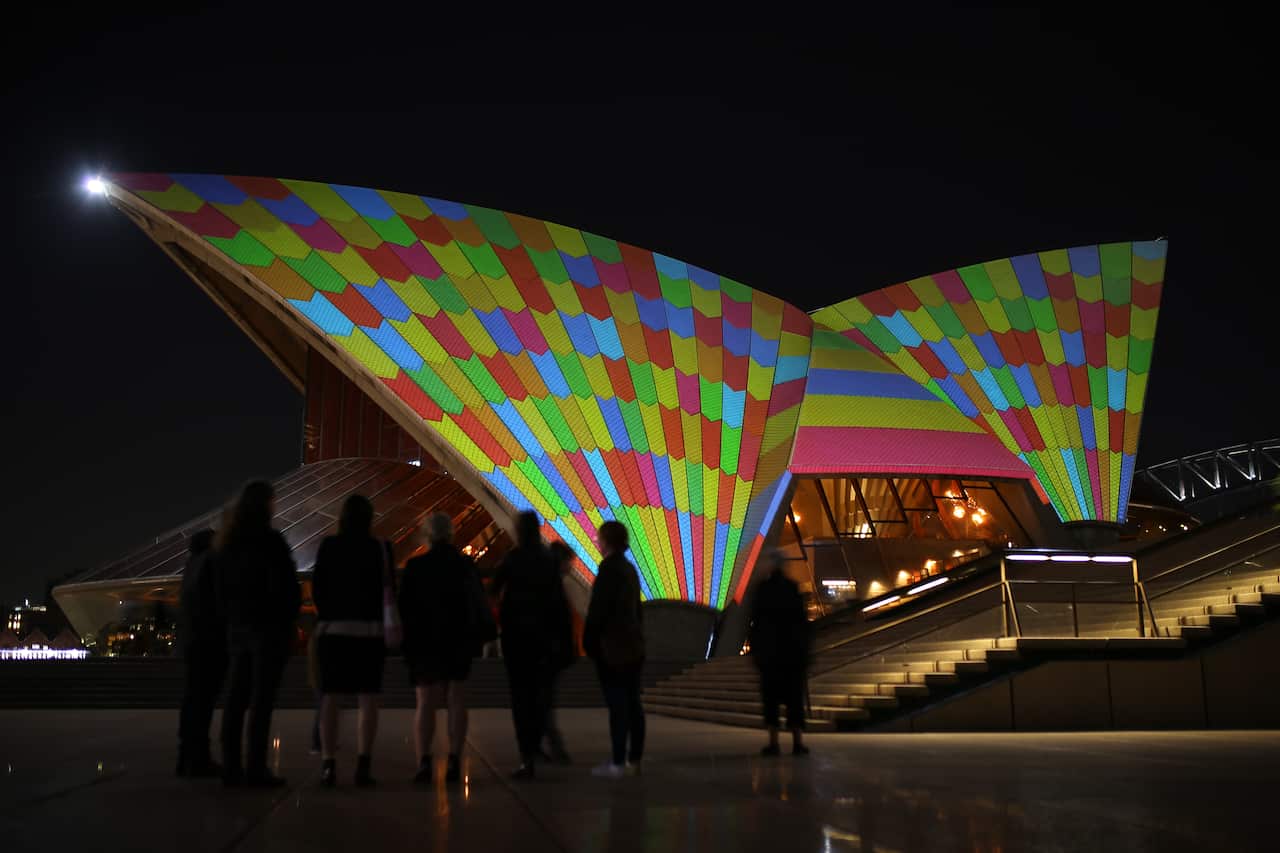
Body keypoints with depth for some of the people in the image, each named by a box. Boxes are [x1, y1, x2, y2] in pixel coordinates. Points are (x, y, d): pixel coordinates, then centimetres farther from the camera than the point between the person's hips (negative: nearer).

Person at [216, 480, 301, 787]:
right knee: (261, 700, -6)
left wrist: (233, 617, 17)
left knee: (236, 699, 8)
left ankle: (231, 766, 9)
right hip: (268, 627, -7)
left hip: (238, 627, 7)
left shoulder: (227, 543, 10)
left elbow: (222, 587, 14)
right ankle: (255, 769, -7)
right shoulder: (270, 540, -13)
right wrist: (288, 621, -2)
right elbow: (285, 586, -15)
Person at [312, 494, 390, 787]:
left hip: (333, 628, 1)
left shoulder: (329, 546, 0)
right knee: (368, 699, 0)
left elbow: (316, 587, 1)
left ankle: (328, 765, -3)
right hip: (370, 630, 0)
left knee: (329, 698, 3)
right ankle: (363, 766, -7)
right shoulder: (380, 548, -1)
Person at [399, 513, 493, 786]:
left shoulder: (416, 566, -7)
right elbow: (479, 603, 5)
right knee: (457, 702, 7)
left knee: (425, 704, 0)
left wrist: (408, 639, 5)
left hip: (425, 641, -2)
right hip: (459, 641, 2)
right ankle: (454, 762, 3)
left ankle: (424, 763, -13)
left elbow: (406, 606, -4)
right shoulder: (466, 564, 1)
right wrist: (480, 635, 12)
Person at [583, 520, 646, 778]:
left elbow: (597, 609, -15)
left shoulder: (609, 568, -13)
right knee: (632, 703, 10)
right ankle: (634, 759, 15)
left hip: (612, 648, -9)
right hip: (633, 646, 9)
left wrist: (589, 642, -10)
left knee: (617, 704, -8)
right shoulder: (629, 568, 13)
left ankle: (618, 763, -7)